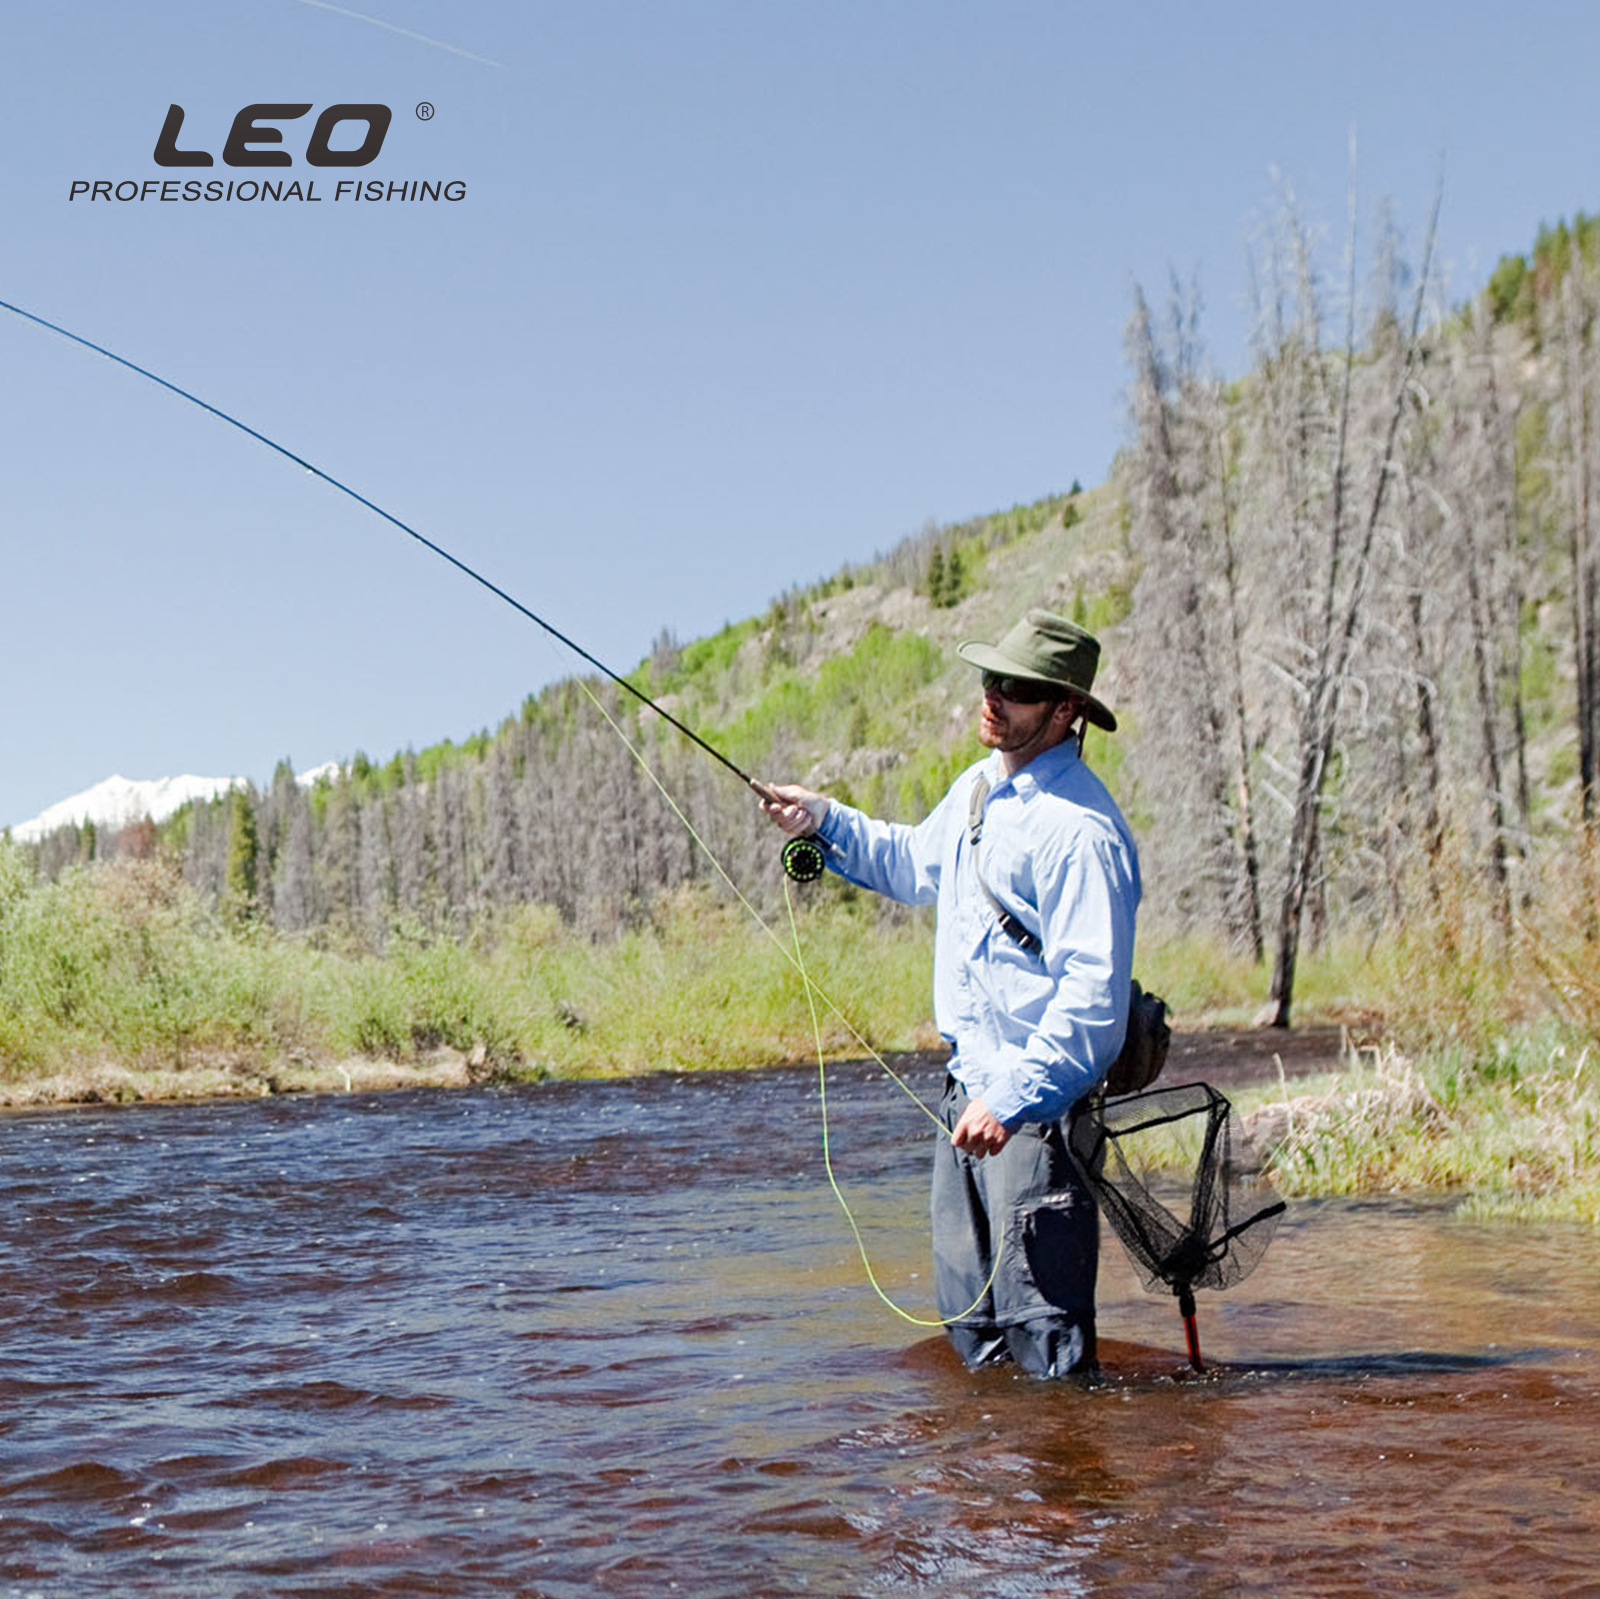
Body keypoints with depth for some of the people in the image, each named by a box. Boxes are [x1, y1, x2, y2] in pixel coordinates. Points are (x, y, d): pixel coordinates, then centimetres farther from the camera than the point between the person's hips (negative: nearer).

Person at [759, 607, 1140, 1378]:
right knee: (967, 1308, 16)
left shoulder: (1079, 828, -20)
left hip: (1036, 1102, -9)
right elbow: (918, 864, 31)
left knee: (1040, 1318, -7)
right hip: (969, 1085, 10)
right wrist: (826, 820, 19)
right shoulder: (980, 785, 11)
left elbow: (1093, 994, -24)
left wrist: (1011, 1099, -29)